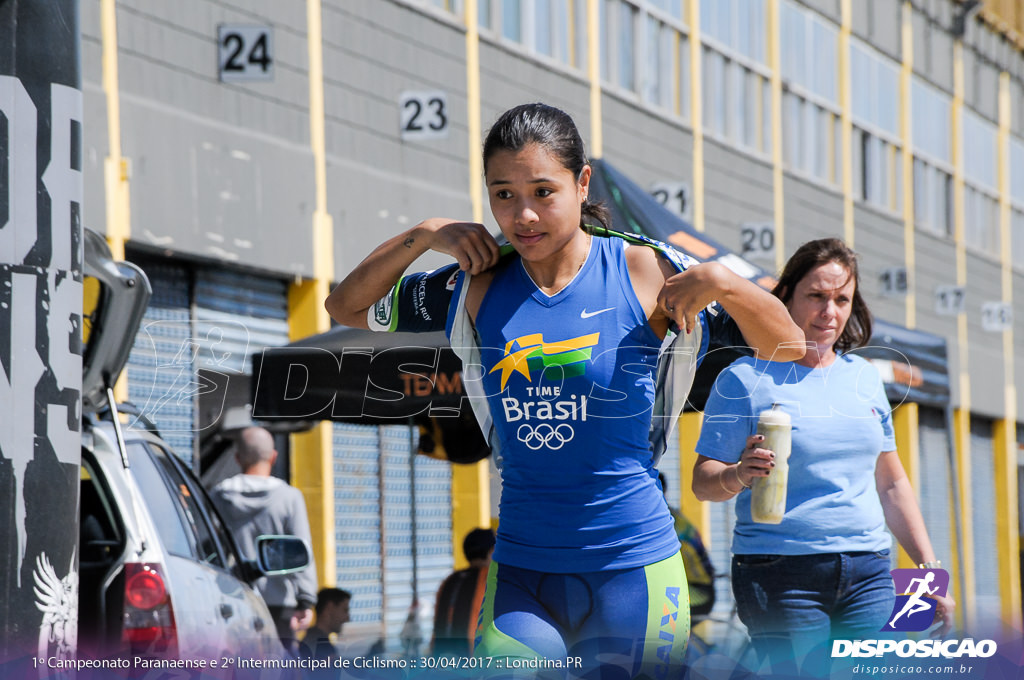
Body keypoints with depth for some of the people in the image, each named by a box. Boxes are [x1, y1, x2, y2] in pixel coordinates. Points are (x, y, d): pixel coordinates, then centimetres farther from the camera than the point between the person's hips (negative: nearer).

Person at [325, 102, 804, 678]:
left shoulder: (645, 273, -4)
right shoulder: (477, 286, 3)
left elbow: (788, 348, 1)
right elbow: (347, 307, 15)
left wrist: (720, 283, -17)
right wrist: (424, 235, 1)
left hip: (633, 566, -2)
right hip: (519, 575, 2)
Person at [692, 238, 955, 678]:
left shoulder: (864, 377, 15)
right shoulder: (744, 378, -1)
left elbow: (891, 484, 21)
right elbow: (702, 482, -5)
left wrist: (930, 569, 16)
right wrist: (736, 476, -27)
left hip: (867, 574, 5)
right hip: (780, 574, -4)